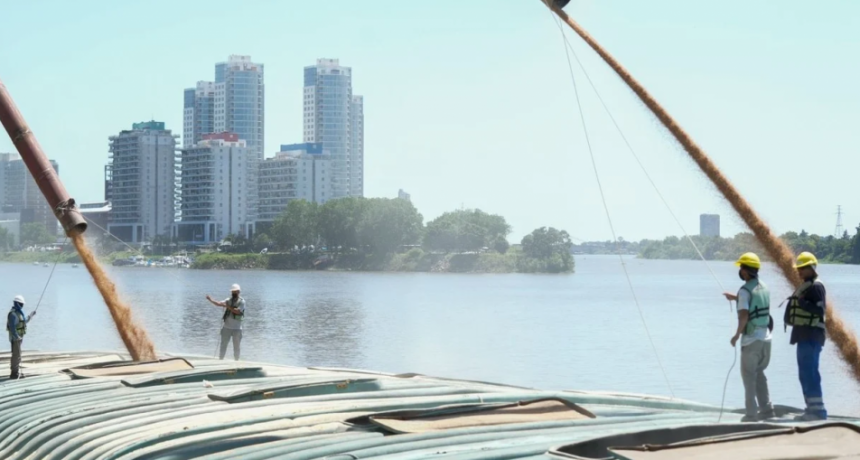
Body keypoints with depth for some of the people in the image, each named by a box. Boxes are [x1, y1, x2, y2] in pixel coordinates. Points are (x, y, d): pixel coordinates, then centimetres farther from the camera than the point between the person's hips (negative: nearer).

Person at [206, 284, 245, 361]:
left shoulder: (241, 301, -6)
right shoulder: (228, 300, 5)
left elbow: (237, 311, -20)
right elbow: (219, 304, -8)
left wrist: (228, 307, -24)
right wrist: (210, 300, -23)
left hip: (237, 328, -3)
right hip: (227, 327, 3)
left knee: (236, 347, 6)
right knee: (223, 345, 7)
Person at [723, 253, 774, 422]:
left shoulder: (745, 290, -14)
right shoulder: (763, 287, 8)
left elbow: (744, 316, -24)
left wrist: (737, 335, -11)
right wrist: (736, 298, 37)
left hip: (751, 339, -7)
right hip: (765, 338, 7)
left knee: (749, 376, 2)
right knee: (759, 373, 19)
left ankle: (751, 414, 1)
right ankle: (766, 409, 15)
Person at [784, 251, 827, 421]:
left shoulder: (816, 286, -11)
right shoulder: (805, 286, 19)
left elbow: (820, 310, -21)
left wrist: (802, 303, -28)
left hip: (811, 336, -11)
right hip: (804, 335, 11)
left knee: (809, 372, -14)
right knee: (806, 373, 13)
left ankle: (818, 409, -15)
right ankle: (812, 408, 18)